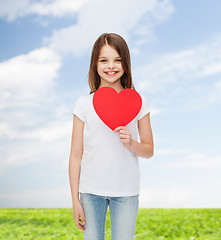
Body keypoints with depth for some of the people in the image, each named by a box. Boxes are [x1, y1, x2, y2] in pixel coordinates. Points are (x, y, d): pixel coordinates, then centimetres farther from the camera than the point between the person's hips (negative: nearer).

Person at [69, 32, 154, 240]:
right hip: (91, 191, 0)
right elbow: (76, 155, 1)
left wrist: (130, 143, -14)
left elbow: (149, 151, 7)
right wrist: (75, 200, -1)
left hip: (126, 191, 0)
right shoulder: (84, 104, 0)